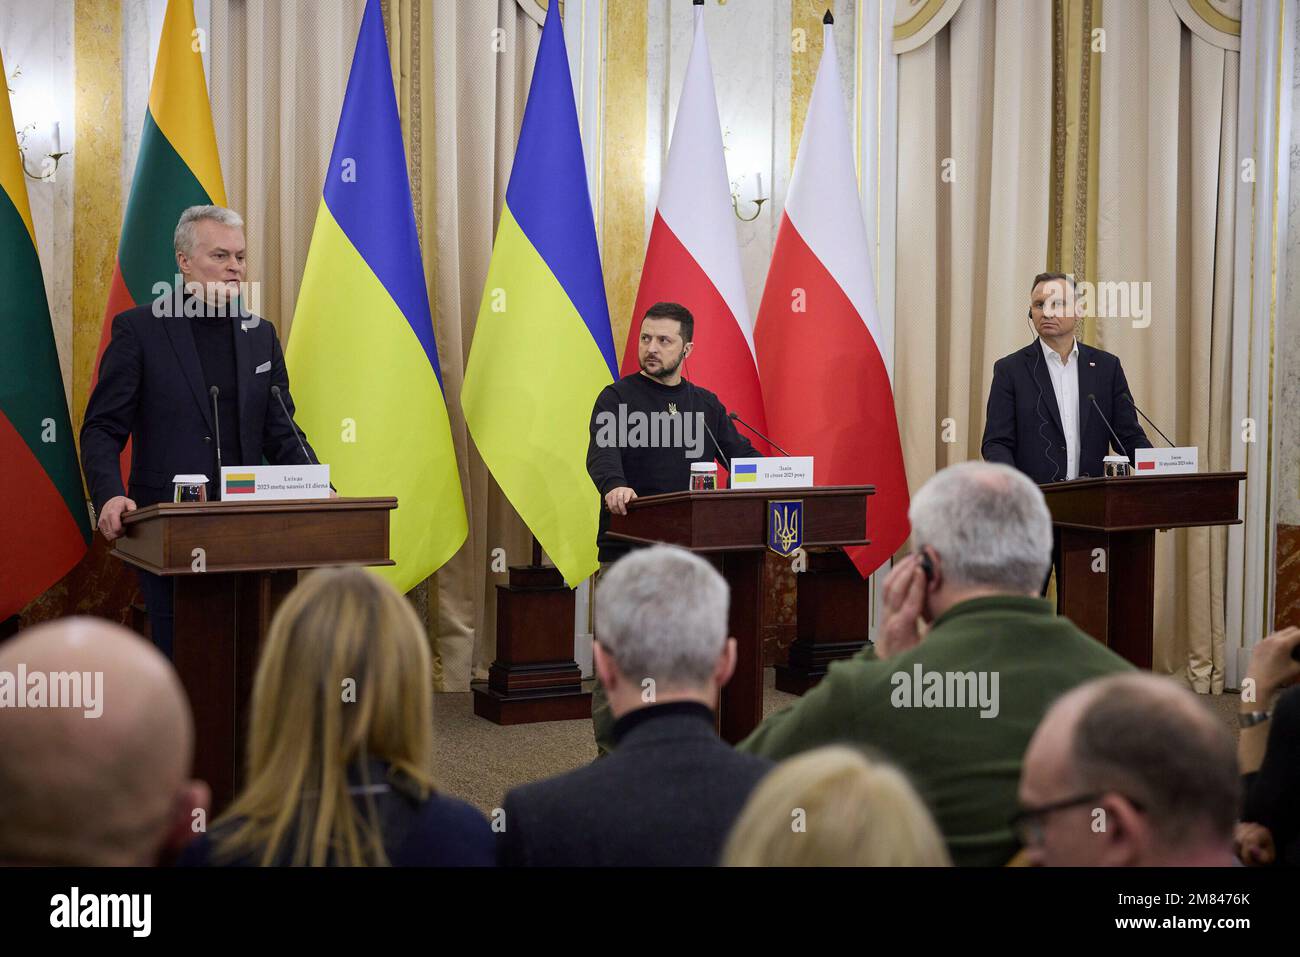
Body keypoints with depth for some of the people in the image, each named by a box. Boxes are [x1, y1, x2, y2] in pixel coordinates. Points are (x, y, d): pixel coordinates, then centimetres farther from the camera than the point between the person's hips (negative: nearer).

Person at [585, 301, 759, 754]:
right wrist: (614, 486, -38)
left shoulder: (705, 404, 15)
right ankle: (610, 755, 7)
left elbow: (740, 454, 11)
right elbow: (602, 452, -17)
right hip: (627, 551, -4)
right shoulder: (617, 398, 1)